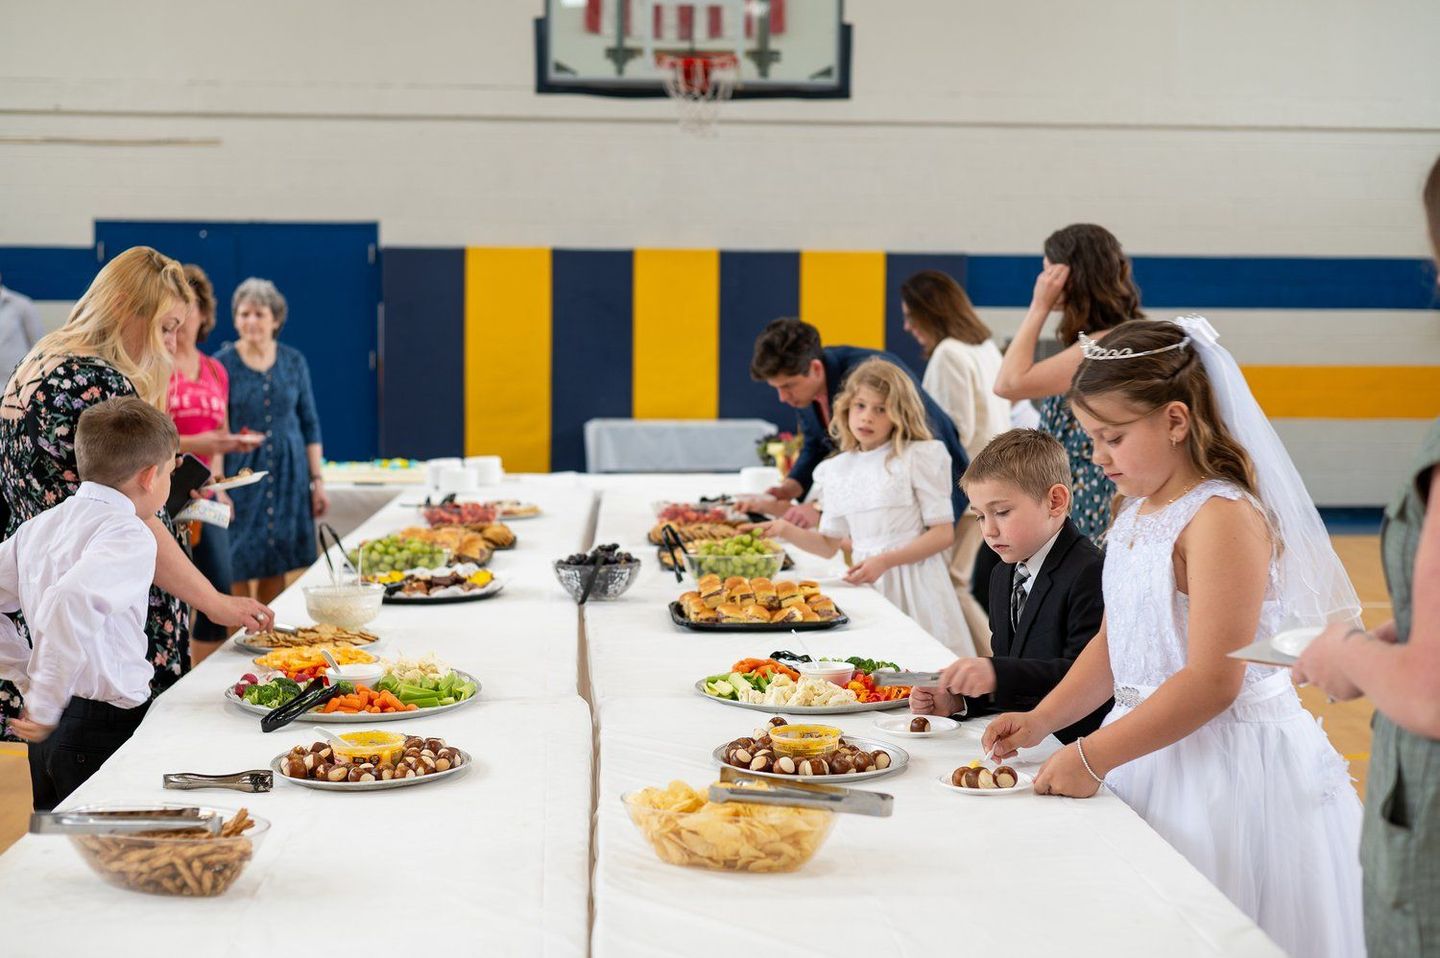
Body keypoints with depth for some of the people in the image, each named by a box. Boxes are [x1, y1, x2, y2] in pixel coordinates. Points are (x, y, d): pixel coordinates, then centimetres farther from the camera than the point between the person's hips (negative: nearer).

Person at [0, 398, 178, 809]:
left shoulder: (38, 527, 9)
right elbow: (71, 602, -31)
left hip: (49, 739, 8)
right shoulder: (128, 536, -15)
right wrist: (44, 706, -23)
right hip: (106, 727, -8)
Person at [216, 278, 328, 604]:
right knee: (236, 569, -3)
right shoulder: (223, 363, -3)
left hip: (288, 475, 3)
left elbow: (310, 423, 11)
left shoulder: (294, 362, 7)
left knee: (276, 566, 6)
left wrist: (317, 480, 7)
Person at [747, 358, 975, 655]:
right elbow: (829, 544, 15)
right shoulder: (837, 470, 10)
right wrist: (787, 530, -2)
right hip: (866, 583, 4)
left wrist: (885, 561, -16)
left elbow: (944, 534, -7)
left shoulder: (918, 457, -4)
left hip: (912, 582, -4)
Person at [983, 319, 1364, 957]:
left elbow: (1211, 682, -23)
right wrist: (1042, 721, 4)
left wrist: (1092, 757, -21)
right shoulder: (1137, 513, 11)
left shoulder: (1223, 518, -18)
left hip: (1223, 763, -8)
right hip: (1151, 751, 8)